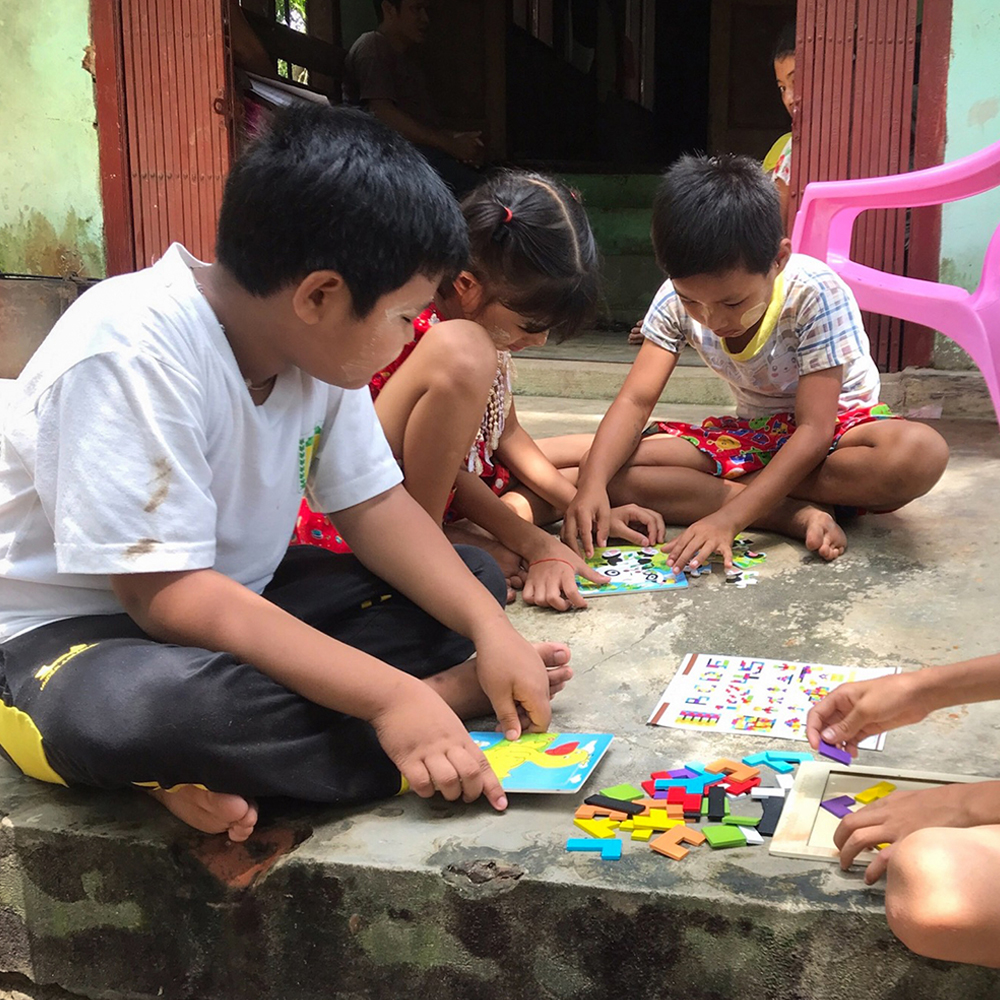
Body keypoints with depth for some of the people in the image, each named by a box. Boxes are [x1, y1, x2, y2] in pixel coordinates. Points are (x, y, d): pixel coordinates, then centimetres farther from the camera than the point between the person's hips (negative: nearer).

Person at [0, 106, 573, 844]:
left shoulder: (316, 340, -6)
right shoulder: (133, 354, -29)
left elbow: (373, 505, 1)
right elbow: (169, 596, -31)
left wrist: (490, 627, -14)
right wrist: (389, 694, -35)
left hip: (234, 601, 8)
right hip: (76, 633, -8)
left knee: (475, 580, -1)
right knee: (122, 708, -42)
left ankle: (232, 762, -18)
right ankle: (444, 696, -24)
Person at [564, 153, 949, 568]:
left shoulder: (815, 294, -27)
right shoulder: (678, 299, -14)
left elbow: (815, 429, -30)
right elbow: (635, 400, -18)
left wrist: (729, 516, -40)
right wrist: (592, 483, -38)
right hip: (752, 436, 4)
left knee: (921, 452, -39)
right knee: (617, 468, -22)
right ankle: (800, 516, -26)